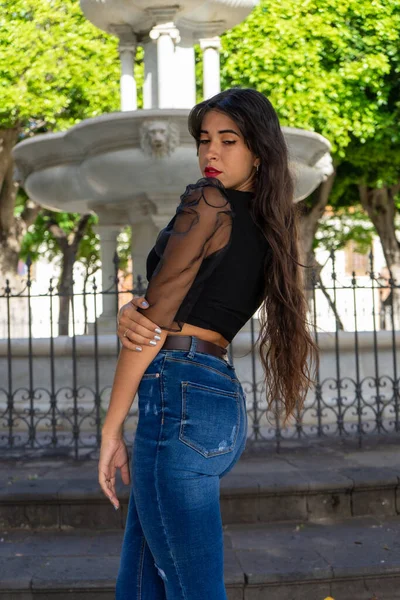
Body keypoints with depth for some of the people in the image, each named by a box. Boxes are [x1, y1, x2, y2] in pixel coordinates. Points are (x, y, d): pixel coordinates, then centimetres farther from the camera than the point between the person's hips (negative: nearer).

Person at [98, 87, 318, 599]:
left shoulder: (209, 202, -7)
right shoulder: (267, 229, 18)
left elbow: (157, 318, -10)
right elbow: (183, 305, 12)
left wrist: (111, 428, -7)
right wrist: (131, 313, -10)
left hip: (179, 397, -9)